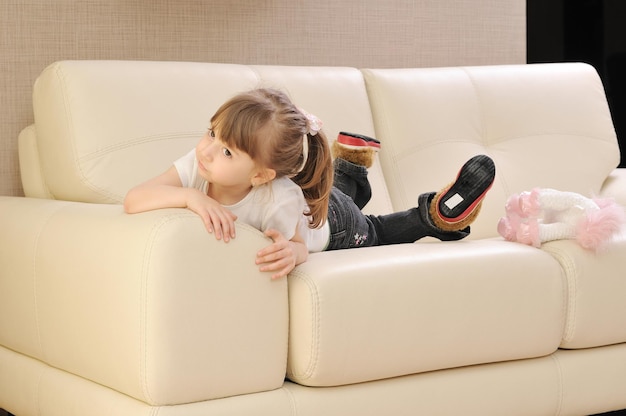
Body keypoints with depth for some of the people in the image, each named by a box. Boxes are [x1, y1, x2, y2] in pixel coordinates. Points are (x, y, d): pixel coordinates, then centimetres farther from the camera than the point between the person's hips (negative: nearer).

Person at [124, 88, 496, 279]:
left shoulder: (280, 201, -49)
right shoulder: (196, 166, -41)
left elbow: (303, 242, -34)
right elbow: (134, 200, -48)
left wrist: (292, 251, -59)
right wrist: (191, 196, -64)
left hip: (332, 224, -5)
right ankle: (352, 164, 56)